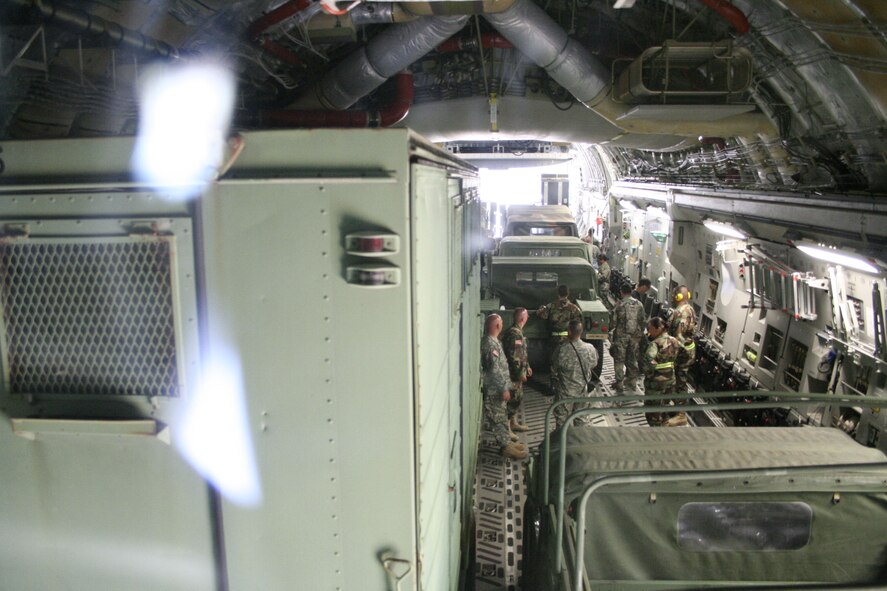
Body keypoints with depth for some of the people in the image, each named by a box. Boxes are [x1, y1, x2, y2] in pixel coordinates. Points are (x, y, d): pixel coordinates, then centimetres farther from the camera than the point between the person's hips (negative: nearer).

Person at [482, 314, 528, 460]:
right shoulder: (490, 343, -22)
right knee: (498, 418, -2)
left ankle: (507, 442, 24)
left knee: (501, 416, 16)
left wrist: (504, 387, 23)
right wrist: (504, 389, -21)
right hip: (494, 389, -10)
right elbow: (495, 369, -25)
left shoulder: (492, 341, 10)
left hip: (496, 388, 10)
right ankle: (506, 447, 4)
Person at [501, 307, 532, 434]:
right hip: (514, 372, -10)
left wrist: (527, 366, 25)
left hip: (518, 372, 10)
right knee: (513, 399, -5)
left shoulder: (518, 331, 12)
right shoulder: (514, 333, -21)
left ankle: (514, 423, 28)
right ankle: (507, 427, 1)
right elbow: (513, 356, -24)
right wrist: (520, 373, -21)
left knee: (518, 397, 17)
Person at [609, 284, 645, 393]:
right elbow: (642, 321, 6)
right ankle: (632, 382, 25)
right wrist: (641, 334, 17)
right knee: (632, 360, 16)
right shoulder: (639, 305, 1)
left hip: (621, 336, -4)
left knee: (619, 361, 6)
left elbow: (613, 321, -9)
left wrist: (611, 334, 5)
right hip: (635, 336, 4)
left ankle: (619, 384, 9)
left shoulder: (620, 305, -11)